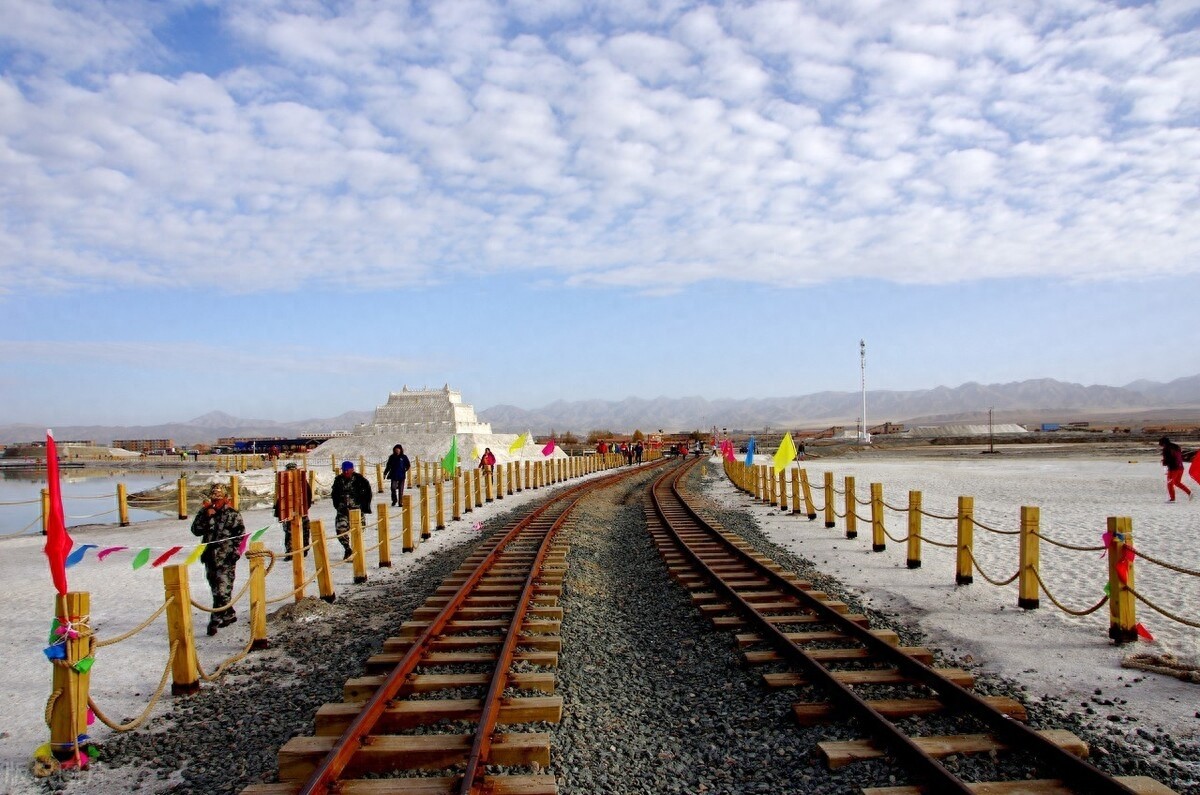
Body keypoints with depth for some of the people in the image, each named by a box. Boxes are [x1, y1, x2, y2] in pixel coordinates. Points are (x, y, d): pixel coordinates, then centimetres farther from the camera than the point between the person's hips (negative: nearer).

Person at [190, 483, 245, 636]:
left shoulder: (232, 514, -4)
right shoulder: (205, 513, 8)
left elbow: (241, 534, -5)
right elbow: (196, 530, -2)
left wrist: (234, 551, -12)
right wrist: (205, 516, -13)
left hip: (226, 559, -6)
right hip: (210, 557, 6)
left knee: (222, 590, -11)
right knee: (216, 589, 15)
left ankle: (215, 620, -9)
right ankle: (229, 614, 29)